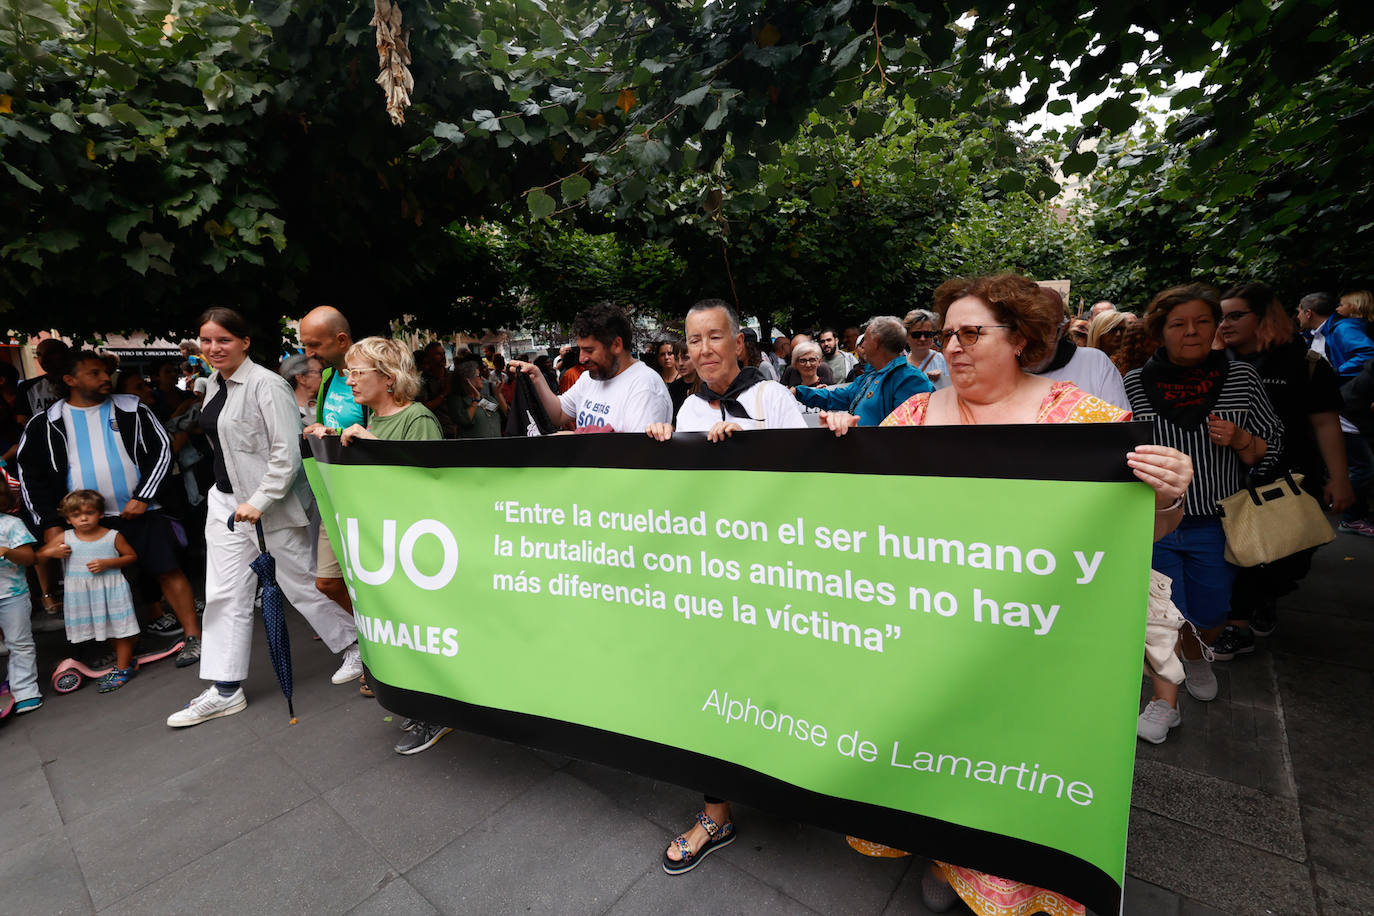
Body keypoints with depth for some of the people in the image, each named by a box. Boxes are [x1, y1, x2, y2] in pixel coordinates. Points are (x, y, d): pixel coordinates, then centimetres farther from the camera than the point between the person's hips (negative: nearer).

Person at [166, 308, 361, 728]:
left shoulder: (266, 384, -16)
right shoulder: (214, 383, 11)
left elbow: (286, 452, -22)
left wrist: (259, 501, -26)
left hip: (271, 504, -8)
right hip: (226, 501, 8)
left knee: (301, 582, 4)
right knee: (225, 594, 9)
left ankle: (354, 643, 25)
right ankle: (225, 690, 19)